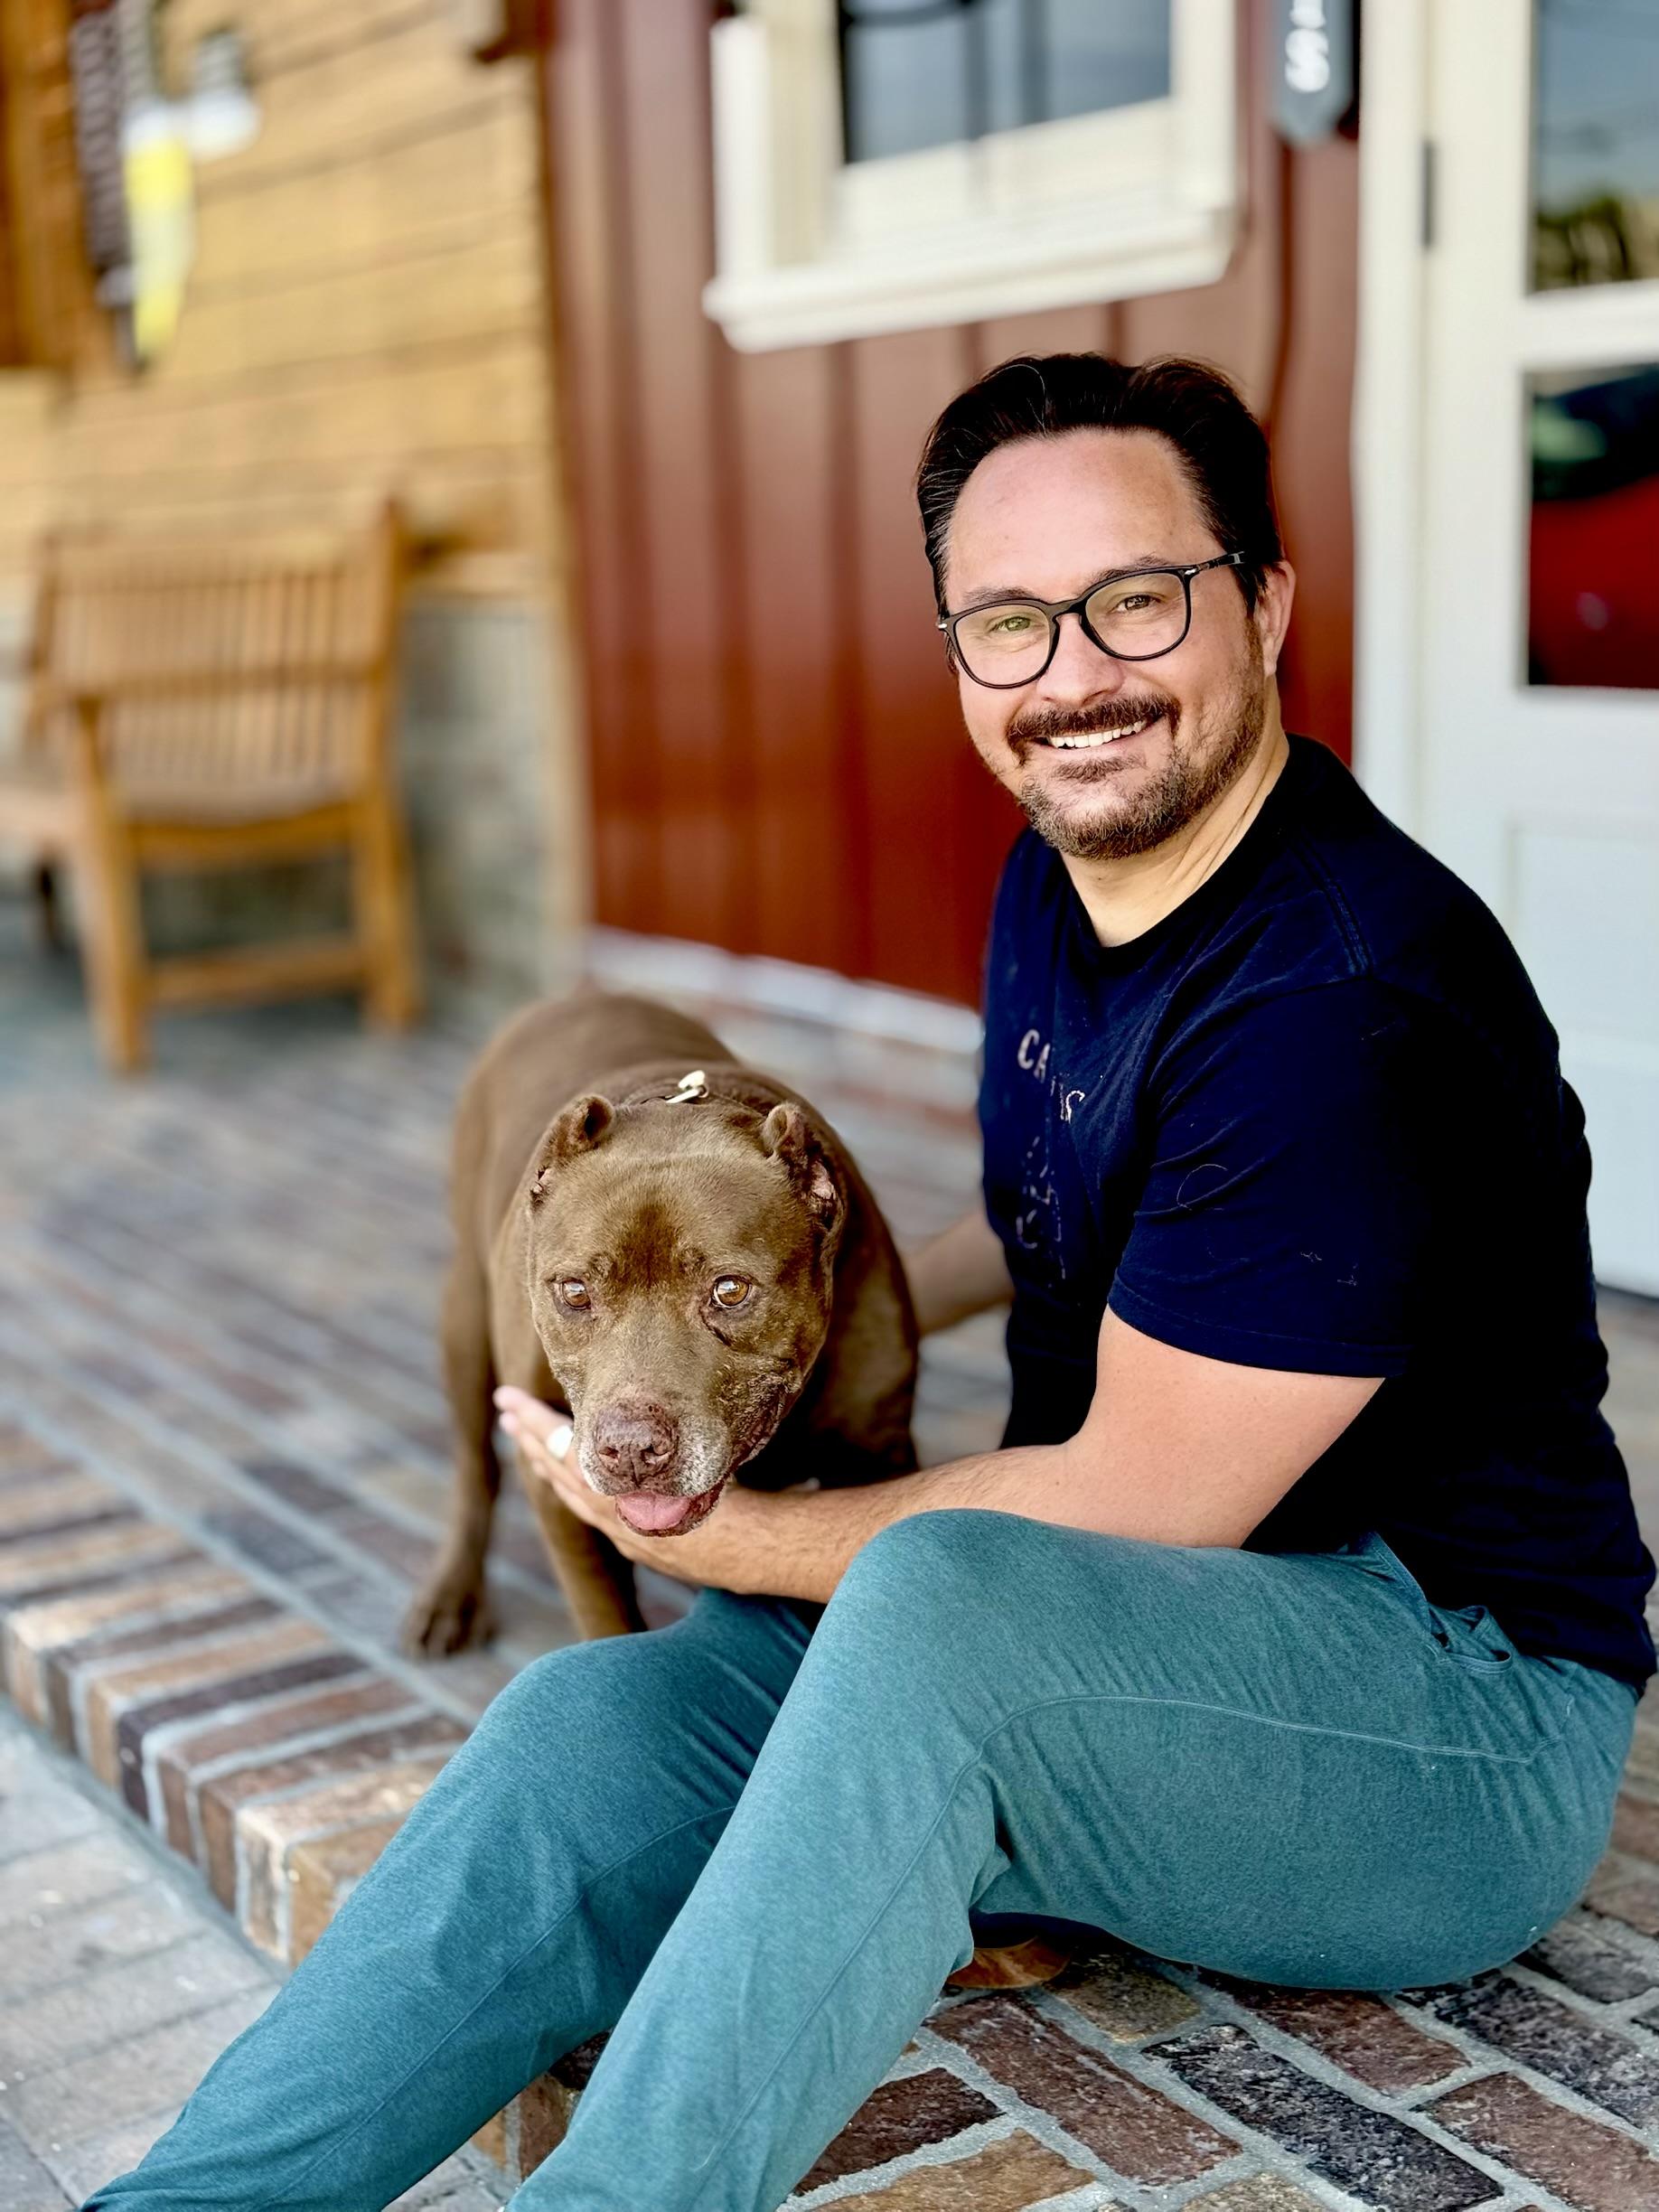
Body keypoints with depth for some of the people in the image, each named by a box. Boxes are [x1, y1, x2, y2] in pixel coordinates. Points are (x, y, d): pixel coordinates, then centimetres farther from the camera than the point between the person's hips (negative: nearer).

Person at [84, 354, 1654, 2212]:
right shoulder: (1058, 879, 5)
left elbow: (1137, 1506, -19)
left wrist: (730, 1540, -9)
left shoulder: (1343, 999, -24)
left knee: (944, 1594, -38)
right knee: (594, 1724, -16)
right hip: (1112, 1669, 8)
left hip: (1458, 1716, -7)